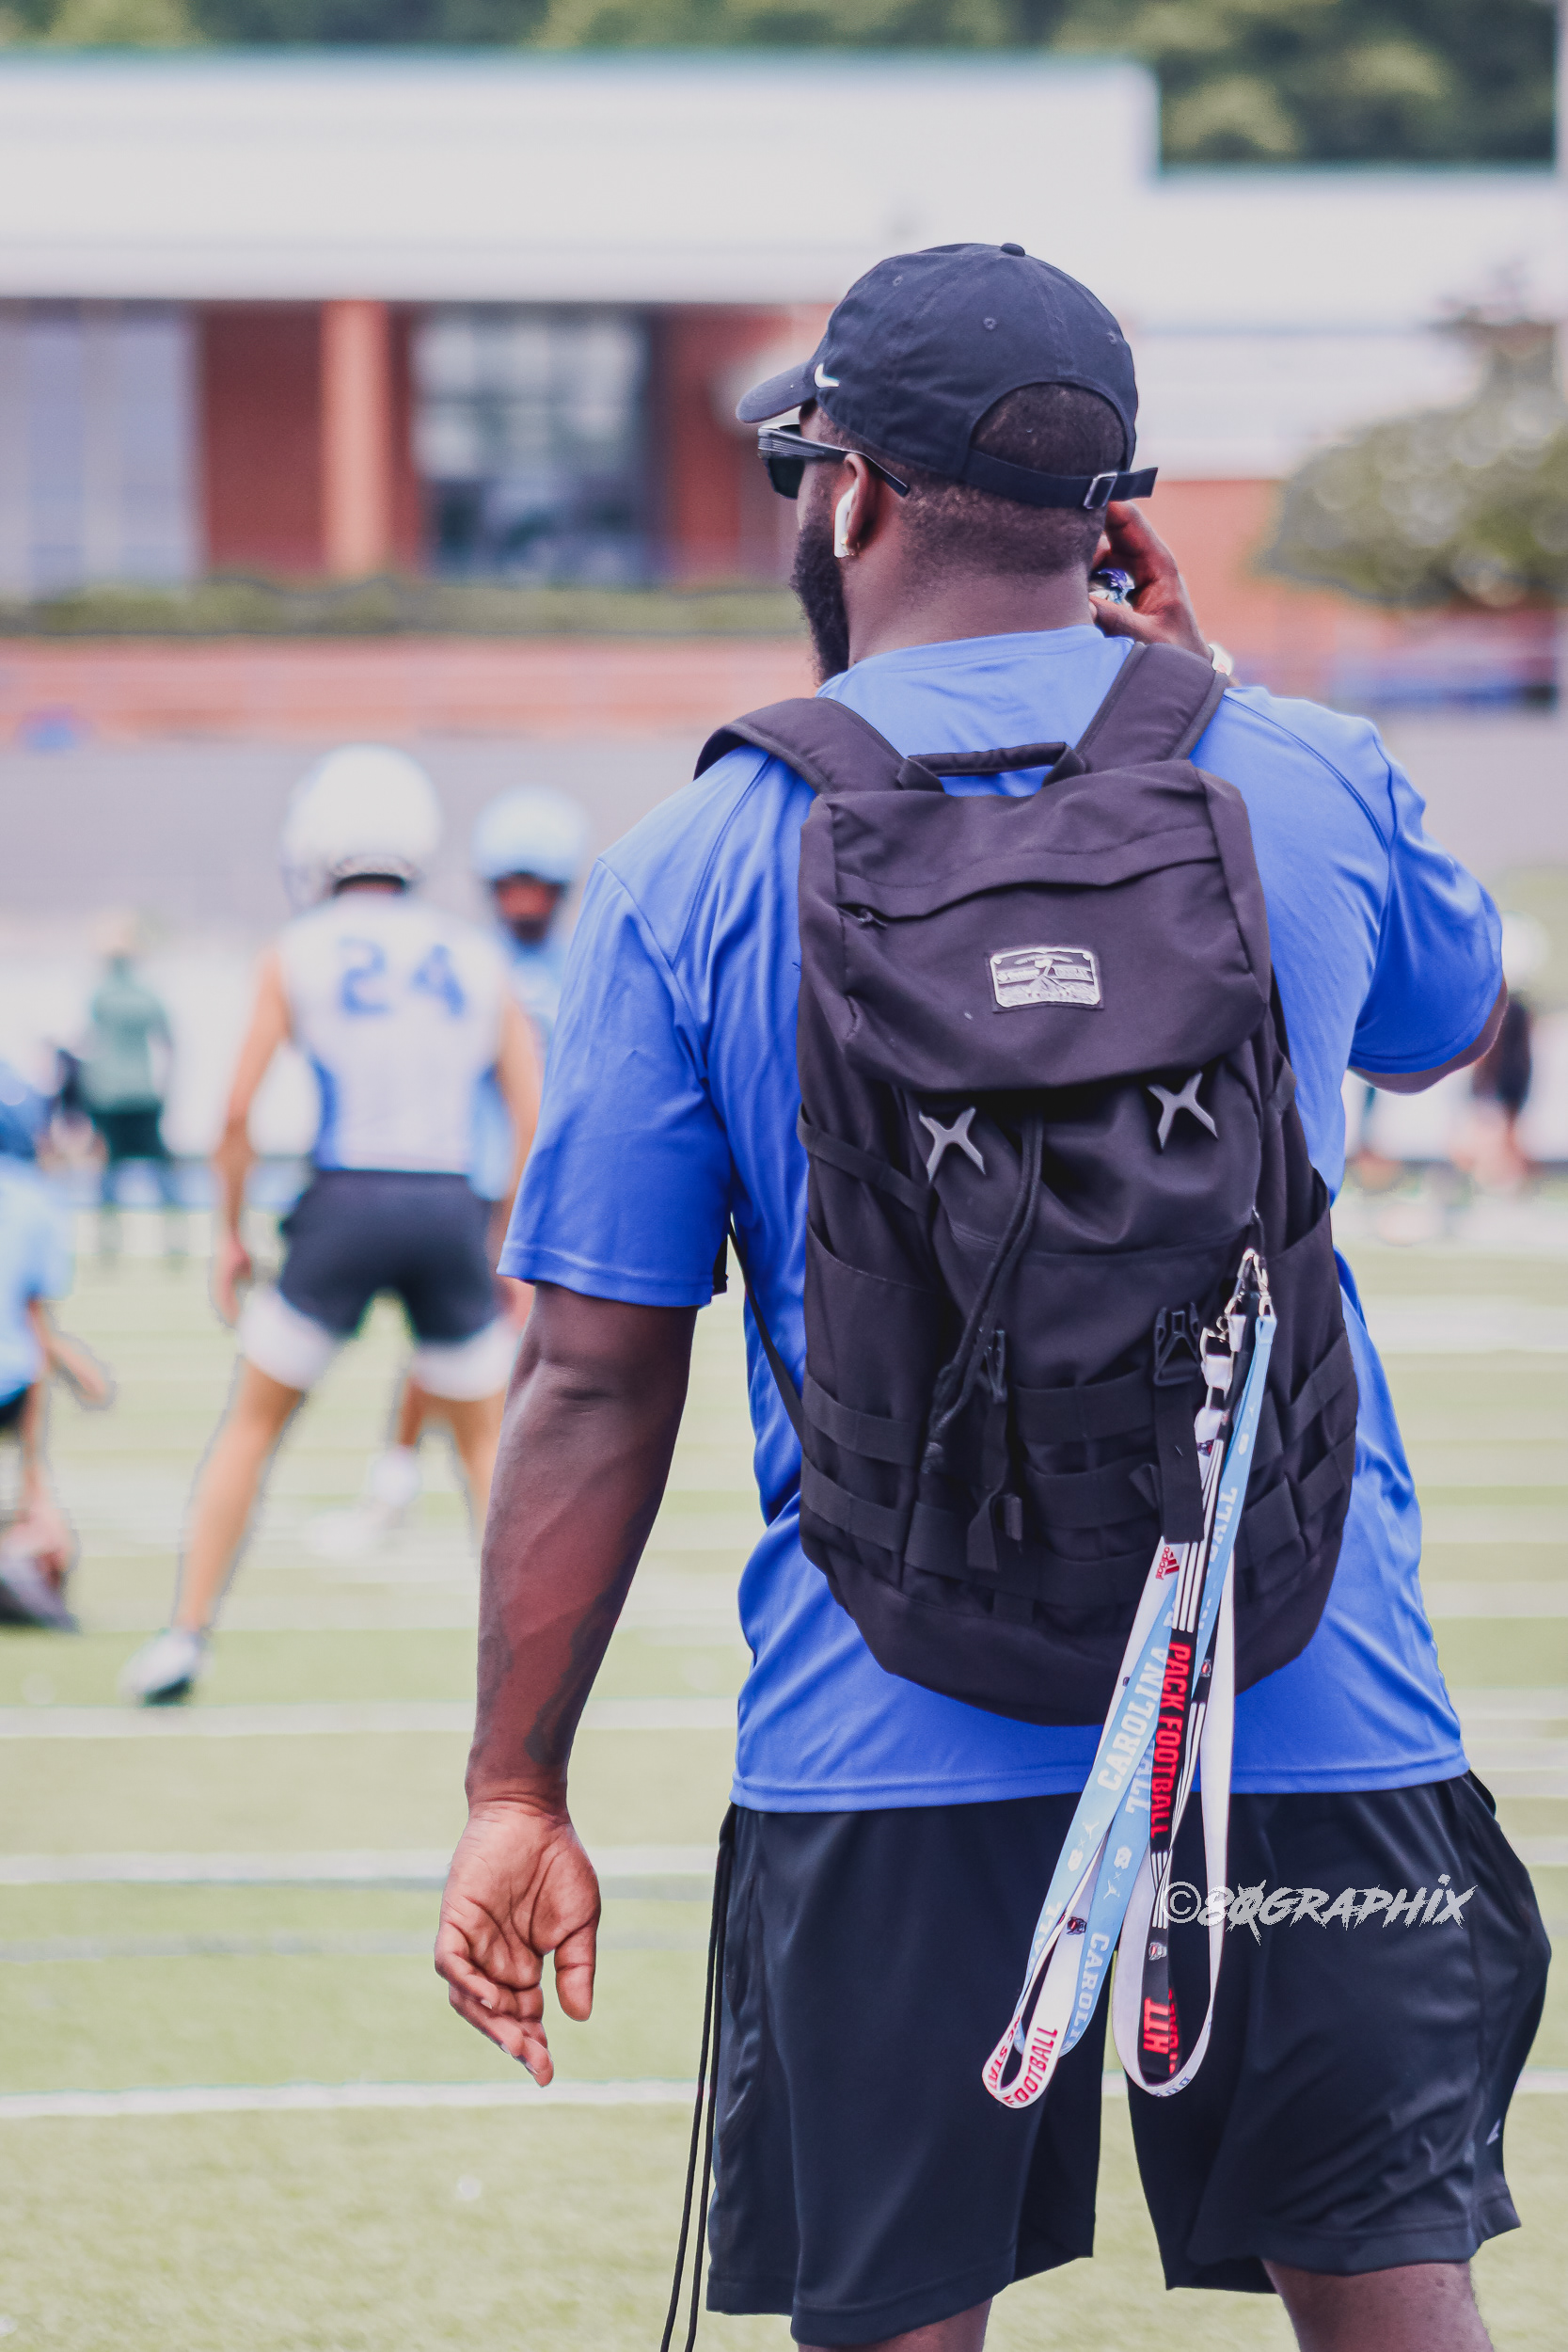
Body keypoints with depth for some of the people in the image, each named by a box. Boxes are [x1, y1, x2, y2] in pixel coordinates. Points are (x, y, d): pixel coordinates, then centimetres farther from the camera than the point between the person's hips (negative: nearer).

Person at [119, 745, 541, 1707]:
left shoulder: (297, 955, 3)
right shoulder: (475, 958, 10)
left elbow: (239, 1112, -1)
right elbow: (534, 1117, 7)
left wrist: (231, 1234, 11)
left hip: (344, 1199, -2)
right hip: (451, 1209, 2)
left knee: (253, 1424, 14)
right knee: (488, 1440, 18)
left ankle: (186, 1637, 12)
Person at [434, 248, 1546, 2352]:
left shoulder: (695, 867, -3)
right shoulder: (1301, 777, 2)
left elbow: (596, 1384, -2)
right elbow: (1449, 1029, 25)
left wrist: (517, 1793, 4)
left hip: (891, 1757, -1)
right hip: (1308, 1711, 1)